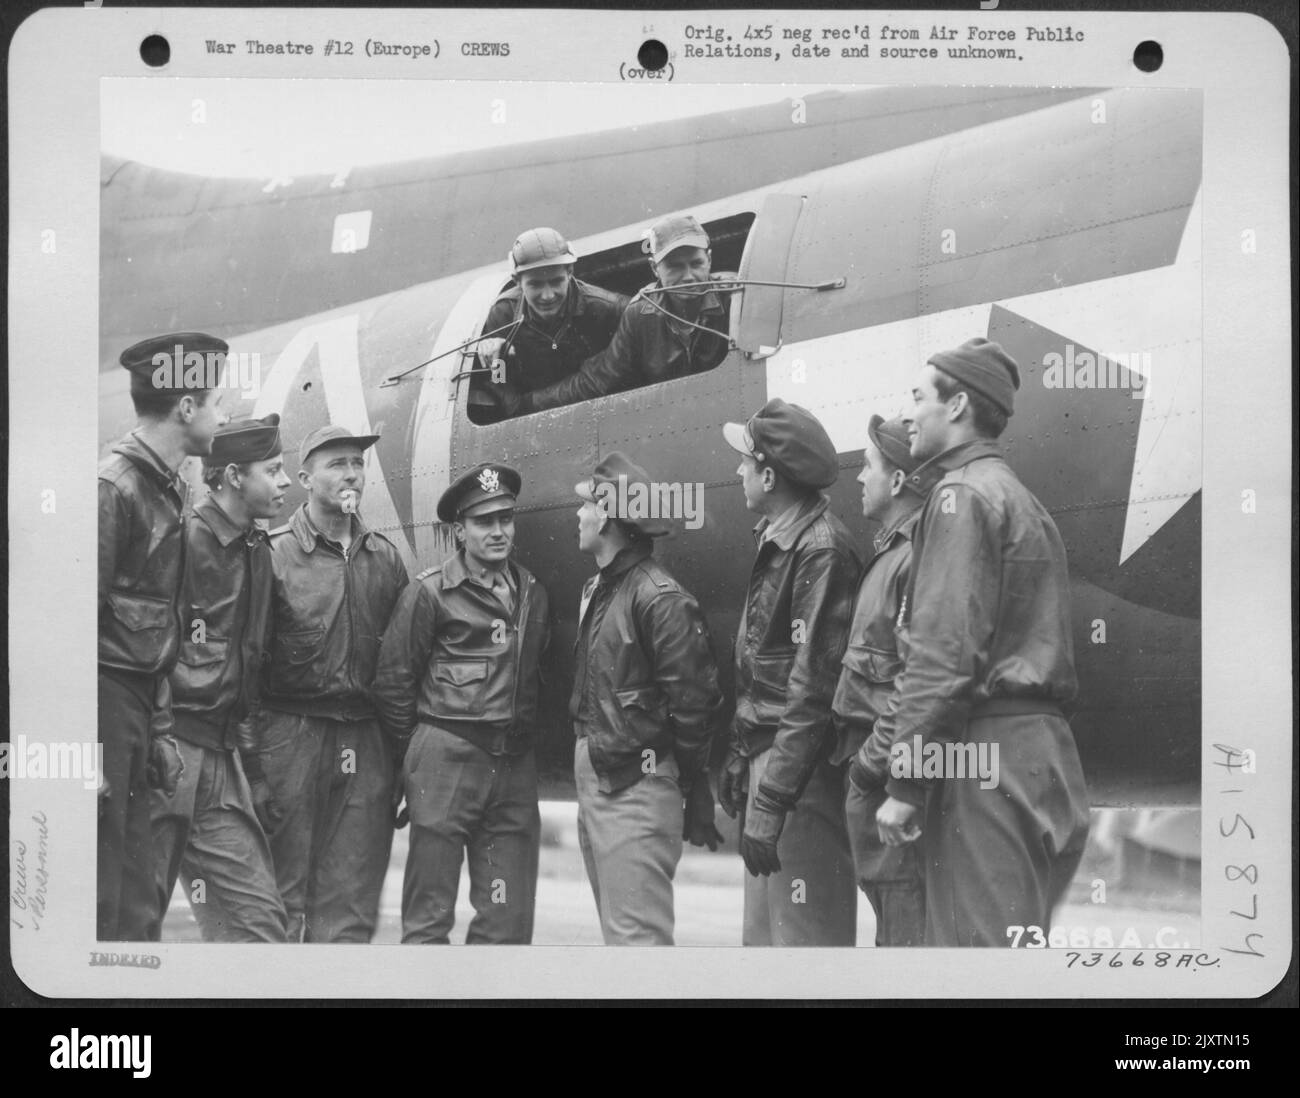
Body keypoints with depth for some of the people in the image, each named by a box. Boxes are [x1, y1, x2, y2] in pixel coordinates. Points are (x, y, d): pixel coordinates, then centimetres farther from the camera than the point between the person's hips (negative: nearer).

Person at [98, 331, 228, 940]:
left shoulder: (171, 492, 14)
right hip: (104, 700, -9)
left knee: (135, 903, 12)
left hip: (137, 704, 9)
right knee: (104, 906, -6)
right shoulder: (113, 486, -14)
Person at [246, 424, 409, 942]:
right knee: (283, 895, 2)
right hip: (291, 735, -4)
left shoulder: (385, 558, 11)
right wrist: (252, 763, -11)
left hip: (367, 741, 4)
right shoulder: (275, 554, -2)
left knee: (353, 904, 5)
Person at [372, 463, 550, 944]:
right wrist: (421, 751, 2)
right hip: (446, 759, -5)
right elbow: (393, 681, -2)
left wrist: (520, 748, 11)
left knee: (509, 920, 7)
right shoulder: (431, 591, -4)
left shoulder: (533, 593, 12)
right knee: (428, 915, -1)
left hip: (515, 763, 5)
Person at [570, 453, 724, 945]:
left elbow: (693, 703, -16)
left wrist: (697, 797, -13)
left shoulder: (659, 598, -16)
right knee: (616, 927, 16)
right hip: (593, 776, 10)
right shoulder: (596, 590, 12)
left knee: (636, 933, -9)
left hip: (636, 788, -10)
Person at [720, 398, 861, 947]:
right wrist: (740, 757, 16)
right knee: (762, 933, 16)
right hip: (766, 756, 10)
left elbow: (813, 691, -22)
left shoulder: (820, 550, -17)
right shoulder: (776, 540, 13)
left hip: (800, 773, -10)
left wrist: (770, 803, -23)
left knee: (803, 938, -5)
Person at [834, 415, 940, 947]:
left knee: (900, 906, -5)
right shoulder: (890, 550, 16)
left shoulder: (919, 556, -16)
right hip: (871, 760, 10)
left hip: (886, 770, -10)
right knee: (884, 895, 16)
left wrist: (876, 758, -20)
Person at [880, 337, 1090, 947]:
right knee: (1023, 937, 13)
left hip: (986, 758, -10)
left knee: (978, 938, -7)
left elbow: (944, 650, -16)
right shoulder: (1022, 498, 22)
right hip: (1045, 748, 10)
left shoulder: (964, 493, -8)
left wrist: (904, 783, -15)